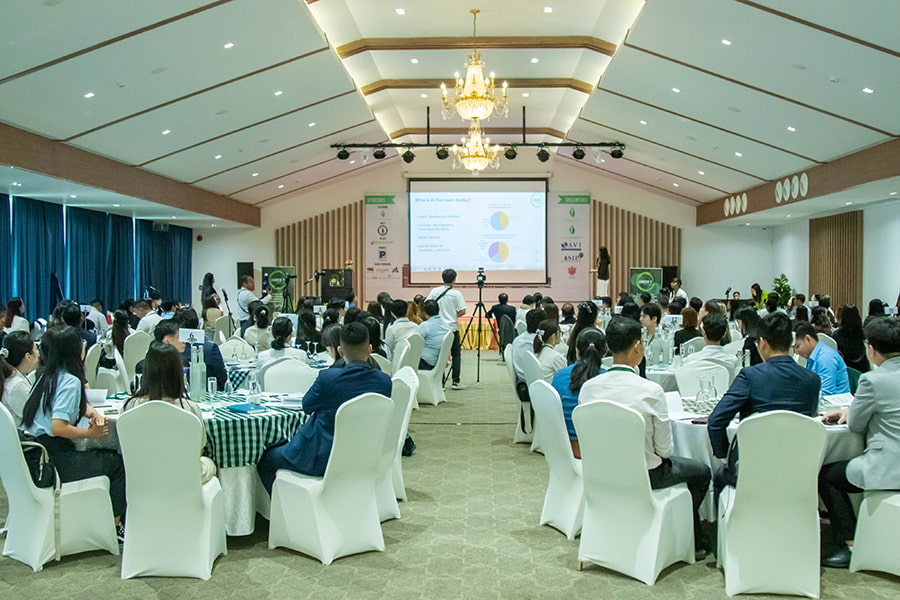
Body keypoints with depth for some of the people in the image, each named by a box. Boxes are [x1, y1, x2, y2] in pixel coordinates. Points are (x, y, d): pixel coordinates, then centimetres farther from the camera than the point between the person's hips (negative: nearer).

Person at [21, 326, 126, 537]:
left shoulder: (47, 376, 12)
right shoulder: (70, 381, -17)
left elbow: (79, 404, 26)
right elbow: (58, 427, -27)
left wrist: (94, 413, 7)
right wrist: (89, 433, -14)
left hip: (36, 454, 10)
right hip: (55, 460, -10)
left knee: (105, 455, 23)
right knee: (118, 463, 2)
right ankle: (114, 525, 11)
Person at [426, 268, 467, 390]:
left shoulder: (435, 291, -2)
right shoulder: (457, 294, -8)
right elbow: (462, 311, -9)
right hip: (452, 327, -2)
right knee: (456, 354, 8)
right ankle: (455, 381, 5)